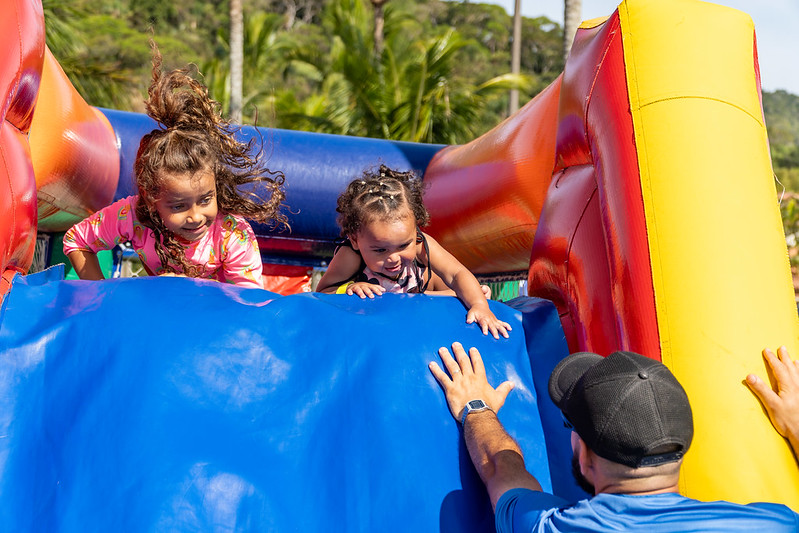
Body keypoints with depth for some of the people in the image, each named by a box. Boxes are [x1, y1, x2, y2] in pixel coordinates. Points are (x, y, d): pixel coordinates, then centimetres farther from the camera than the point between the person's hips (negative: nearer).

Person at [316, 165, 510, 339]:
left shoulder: (420, 244, -40)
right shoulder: (350, 257, -47)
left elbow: (457, 274, -37)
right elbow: (322, 292, -37)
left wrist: (479, 304, -52)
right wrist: (348, 289, -56)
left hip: (414, 286, 2)